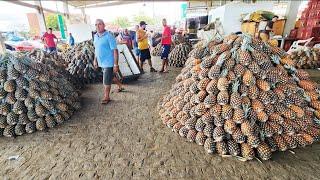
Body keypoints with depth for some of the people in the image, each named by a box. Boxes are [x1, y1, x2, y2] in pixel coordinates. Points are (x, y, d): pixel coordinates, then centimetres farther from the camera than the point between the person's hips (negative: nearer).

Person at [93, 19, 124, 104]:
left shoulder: (109, 36, -15)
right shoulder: (95, 36, 8)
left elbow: (115, 51, -18)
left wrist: (116, 64, -21)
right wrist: (95, 60, 19)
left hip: (108, 63, -8)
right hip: (101, 62, 8)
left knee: (106, 81, 0)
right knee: (111, 77, 23)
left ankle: (106, 97, 19)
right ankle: (120, 86, 46)